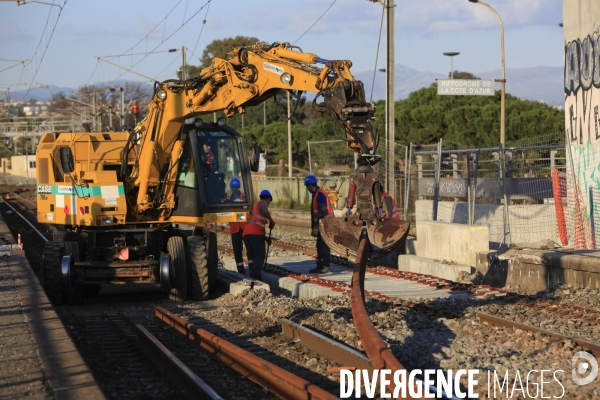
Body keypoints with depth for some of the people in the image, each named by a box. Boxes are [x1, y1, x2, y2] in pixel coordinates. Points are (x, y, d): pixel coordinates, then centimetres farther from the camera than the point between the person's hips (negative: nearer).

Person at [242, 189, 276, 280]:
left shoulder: (256, 205, 33)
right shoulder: (263, 203, 7)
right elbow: (265, 211, -19)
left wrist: (265, 237, 36)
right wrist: (271, 221, -5)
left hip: (247, 232, 8)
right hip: (256, 232, -8)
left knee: (251, 256, 9)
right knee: (260, 255, -10)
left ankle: (252, 276, 2)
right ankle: (255, 277, -24)